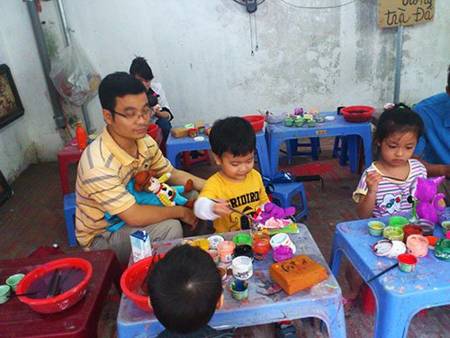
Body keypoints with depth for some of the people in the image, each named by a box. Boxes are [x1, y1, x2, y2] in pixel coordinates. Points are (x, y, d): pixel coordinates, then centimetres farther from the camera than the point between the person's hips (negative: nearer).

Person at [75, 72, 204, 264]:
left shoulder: (145, 142, -11)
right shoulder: (98, 164, -34)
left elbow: (172, 174, 2)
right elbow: (134, 217, -33)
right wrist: (181, 212, -19)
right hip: (101, 237, -7)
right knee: (169, 228, -29)